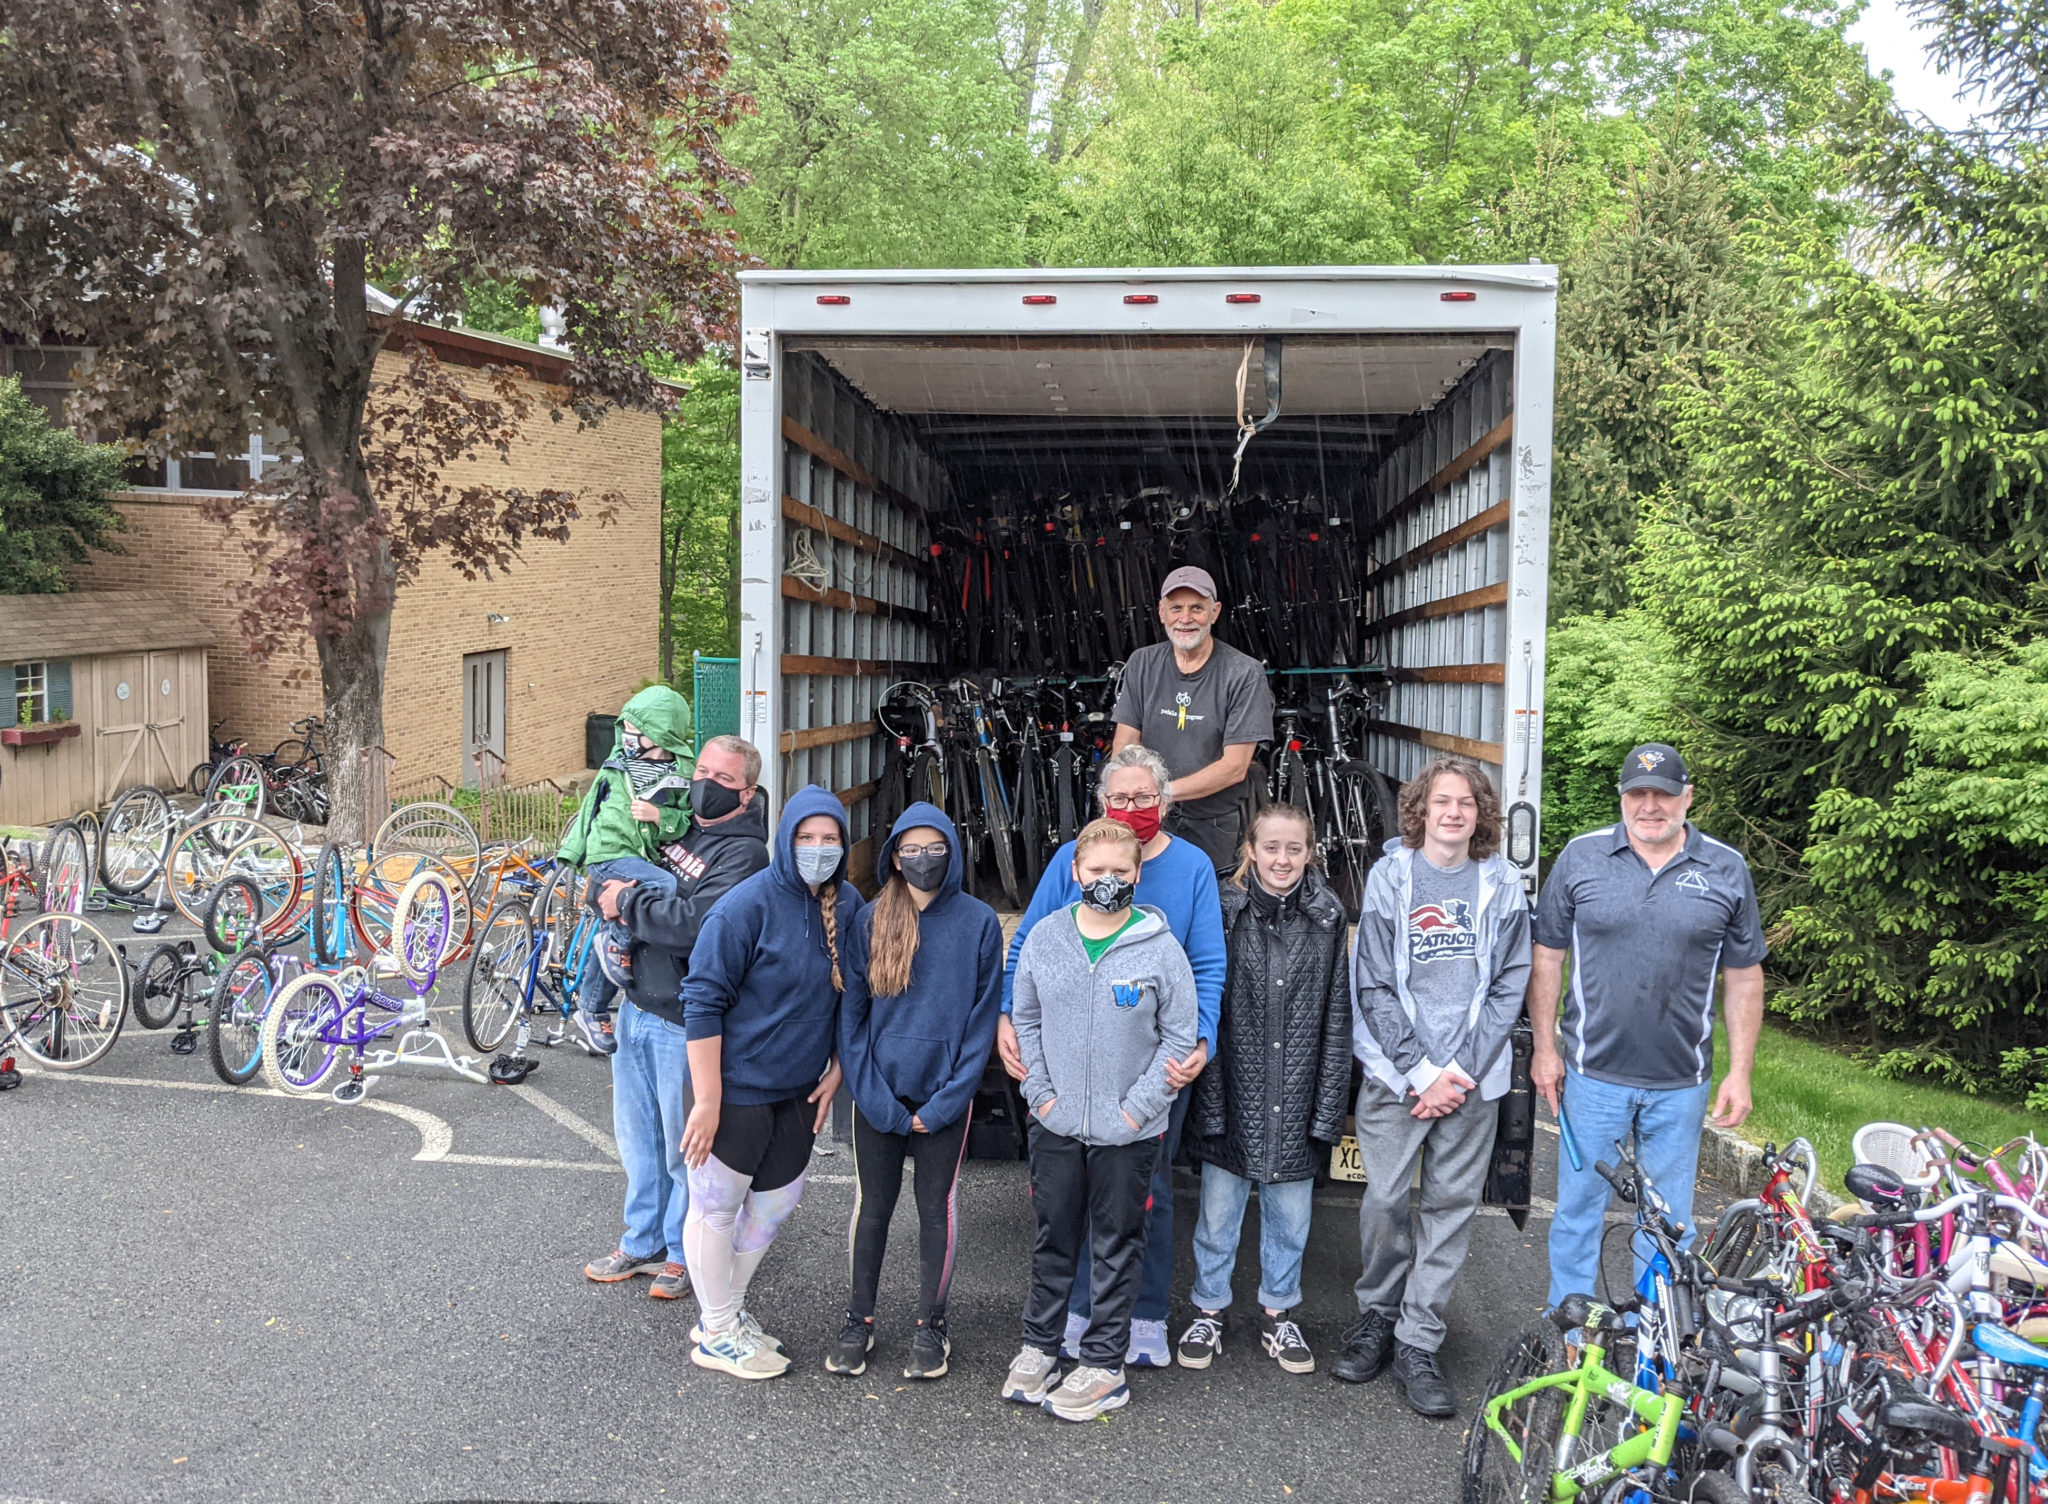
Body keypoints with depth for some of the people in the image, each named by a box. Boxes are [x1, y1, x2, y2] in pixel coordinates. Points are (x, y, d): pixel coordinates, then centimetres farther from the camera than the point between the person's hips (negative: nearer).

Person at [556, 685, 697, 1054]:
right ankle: (617, 940, -13)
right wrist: (569, 854, 17)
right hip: (610, 856, -2)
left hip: (647, 862, 2)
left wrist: (661, 817, -21)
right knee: (670, 888, -32)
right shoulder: (618, 764, 6)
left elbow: (691, 825, -4)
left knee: (611, 953, 14)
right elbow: (589, 809, 15)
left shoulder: (683, 775, 0)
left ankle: (592, 1009, 34)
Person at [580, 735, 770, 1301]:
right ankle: (642, 1243, 33)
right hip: (636, 1006, 8)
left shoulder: (743, 853, -14)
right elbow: (606, 879, 19)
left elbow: (694, 923, -28)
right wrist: (613, 889, -4)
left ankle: (684, 1254, 21)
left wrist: (628, 901, -16)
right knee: (636, 1132, 18)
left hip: (684, 1022, -7)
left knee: (685, 1145, 5)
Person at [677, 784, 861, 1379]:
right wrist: (706, 1100, -19)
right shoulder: (749, 905, -20)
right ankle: (715, 1334, 24)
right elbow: (703, 1001, -18)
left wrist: (836, 1070, 6)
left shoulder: (849, 907, 0)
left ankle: (728, 1309, 37)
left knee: (776, 1202, 17)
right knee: (717, 1206, 7)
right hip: (735, 1089, -7)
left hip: (799, 1091, 7)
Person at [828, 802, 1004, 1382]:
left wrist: (948, 1099, -11)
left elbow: (984, 1015, -5)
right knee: (872, 1206, 11)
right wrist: (870, 1091, -9)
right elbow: (851, 1011, 0)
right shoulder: (871, 921, -2)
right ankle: (859, 1321, 26)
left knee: (937, 1207, 10)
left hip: (944, 1096, -1)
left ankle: (931, 1325, 25)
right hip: (878, 1095, 1)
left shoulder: (979, 922, -5)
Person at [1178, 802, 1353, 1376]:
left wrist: (1328, 1107, -2)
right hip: (1234, 1096, -1)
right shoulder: (1225, 912, -6)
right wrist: (1209, 1103, -11)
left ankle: (1279, 1315, 33)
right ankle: (1208, 1312, 29)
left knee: (1290, 1216, 14)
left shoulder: (1327, 919, -1)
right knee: (1218, 1213, 10)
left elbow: (1337, 1018, 1)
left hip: (1296, 1102, 1)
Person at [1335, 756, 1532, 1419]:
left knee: (1452, 1204, 4)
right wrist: (1421, 1072, -9)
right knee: (1385, 1200, 1)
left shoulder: (1502, 885, 3)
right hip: (1394, 1073, -1)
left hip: (1473, 1077, 1)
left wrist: (1462, 1070, -7)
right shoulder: (1389, 877, -1)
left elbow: (1508, 988, 2)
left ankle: (1418, 1343, 14)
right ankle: (1377, 1314, 24)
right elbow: (1374, 986, -3)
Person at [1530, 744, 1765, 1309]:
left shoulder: (1727, 870, 1)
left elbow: (1744, 978, 5)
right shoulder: (1580, 857, -1)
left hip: (1681, 1082, 1)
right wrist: (1544, 1047, 0)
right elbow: (1548, 956, 3)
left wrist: (1740, 1072, 1)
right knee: (1578, 1207, 9)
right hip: (1592, 1073, 0)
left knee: (1669, 1221, 11)